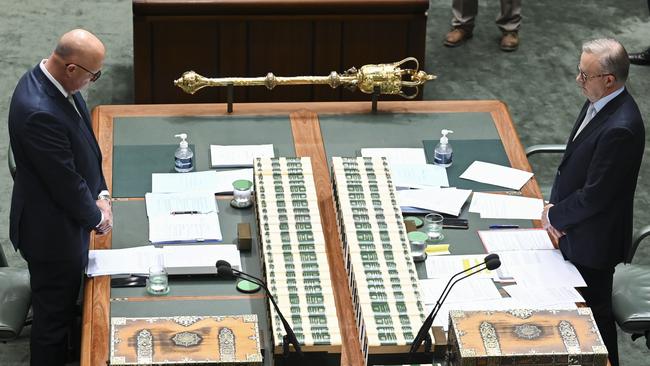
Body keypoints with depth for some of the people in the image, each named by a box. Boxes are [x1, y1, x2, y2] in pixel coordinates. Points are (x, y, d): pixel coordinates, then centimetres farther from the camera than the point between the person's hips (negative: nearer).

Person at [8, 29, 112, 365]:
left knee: (65, 304, 26)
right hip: (53, 232, -10)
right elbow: (65, 181, -25)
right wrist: (97, 217, -9)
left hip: (67, 218, 10)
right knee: (54, 316, 8)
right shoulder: (40, 112, -34)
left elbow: (84, 144, 9)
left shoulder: (50, 80, -4)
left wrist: (100, 194, 3)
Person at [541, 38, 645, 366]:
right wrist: (554, 204, -2)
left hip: (593, 240, -9)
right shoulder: (597, 104, -2)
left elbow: (595, 195, -25)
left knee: (593, 310, 9)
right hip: (577, 231, 9)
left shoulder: (620, 128, -31)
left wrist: (555, 215, -10)